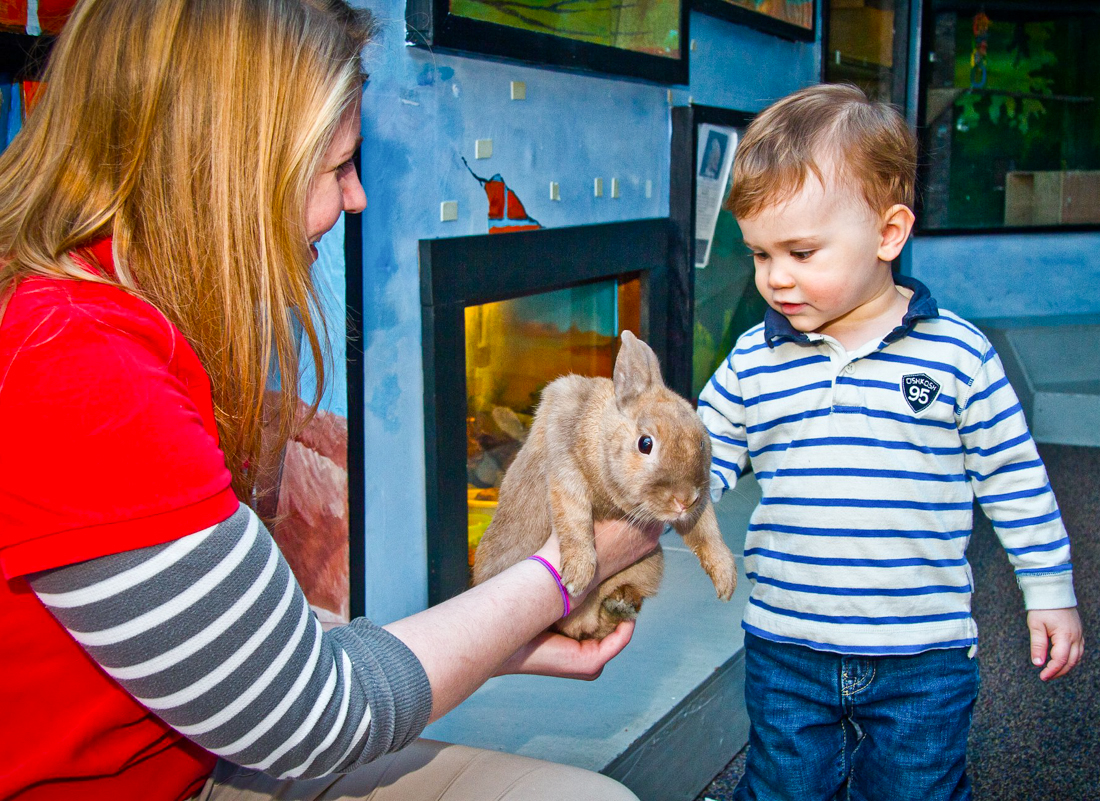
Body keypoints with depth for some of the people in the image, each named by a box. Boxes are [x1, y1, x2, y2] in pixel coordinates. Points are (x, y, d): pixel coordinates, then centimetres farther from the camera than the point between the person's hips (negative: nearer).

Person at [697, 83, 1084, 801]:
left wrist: (1050, 593, 4)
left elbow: (1014, 478, 0)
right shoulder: (752, 364, -2)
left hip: (924, 658, -1)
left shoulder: (957, 355, -8)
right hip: (786, 651, 2)